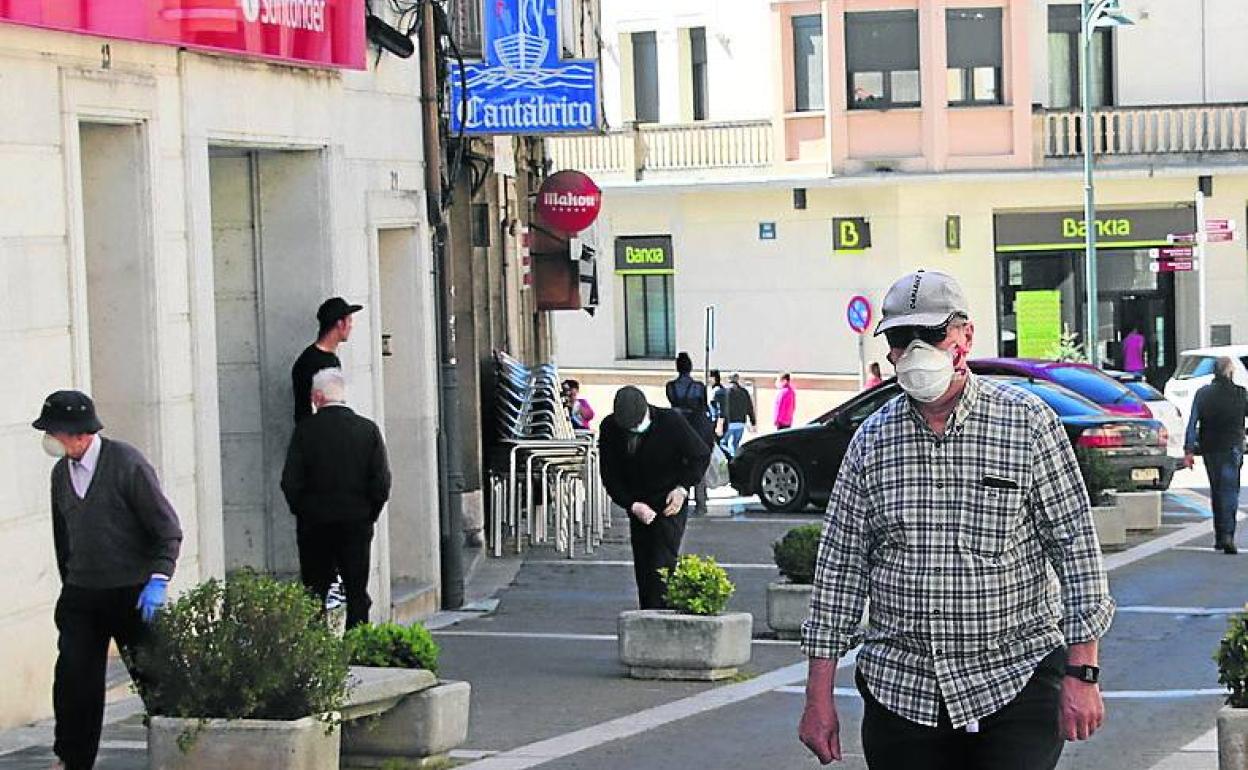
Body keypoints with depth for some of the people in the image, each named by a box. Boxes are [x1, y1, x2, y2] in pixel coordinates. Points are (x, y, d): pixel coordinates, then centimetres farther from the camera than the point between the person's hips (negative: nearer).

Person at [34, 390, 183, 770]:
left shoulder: (127, 463, -11)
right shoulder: (61, 473, 8)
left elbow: (168, 528, -10)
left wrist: (158, 579, -19)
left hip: (132, 594, -5)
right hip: (81, 595, 5)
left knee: (152, 675, 3)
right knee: (74, 678, -4)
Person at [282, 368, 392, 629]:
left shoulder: (305, 430, -8)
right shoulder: (368, 429, -4)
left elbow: (290, 481, -8)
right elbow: (382, 483, -4)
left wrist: (302, 512, 6)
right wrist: (368, 516, 7)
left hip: (314, 523, -1)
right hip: (357, 524, 1)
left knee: (315, 594, 7)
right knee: (357, 593, 7)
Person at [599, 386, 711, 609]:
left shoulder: (671, 422, -16)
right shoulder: (610, 429, -9)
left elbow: (701, 455, -2)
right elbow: (610, 476, -2)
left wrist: (683, 488, -14)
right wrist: (633, 505, -15)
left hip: (670, 505, -4)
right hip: (639, 508, 4)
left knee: (661, 567, -15)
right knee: (643, 571, 4)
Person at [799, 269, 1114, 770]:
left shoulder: (1028, 423, -2)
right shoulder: (871, 442, 6)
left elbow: (1076, 545, -2)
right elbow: (840, 568, 9)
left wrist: (1081, 673, -7)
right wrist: (819, 697, 5)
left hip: (1015, 679, -3)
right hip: (900, 687, 3)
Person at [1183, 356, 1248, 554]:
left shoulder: (1202, 394, -1)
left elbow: (1192, 423, -5)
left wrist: (1188, 450, -6)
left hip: (1209, 449, 3)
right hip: (1232, 448, -3)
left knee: (1216, 491, 15)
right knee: (1230, 491, -5)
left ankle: (1219, 537, 19)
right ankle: (1227, 535, -21)